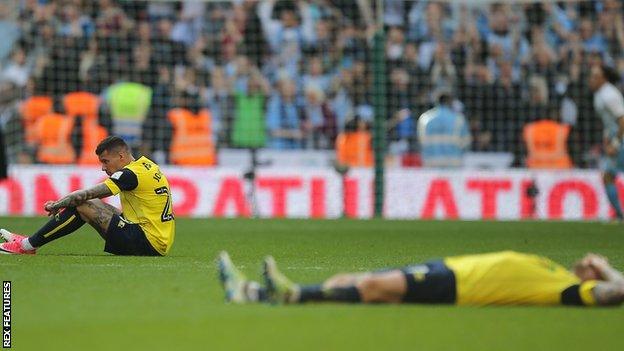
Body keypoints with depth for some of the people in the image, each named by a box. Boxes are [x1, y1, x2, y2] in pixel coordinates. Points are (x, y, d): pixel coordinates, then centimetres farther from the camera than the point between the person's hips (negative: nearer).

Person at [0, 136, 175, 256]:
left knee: (81, 205, -9)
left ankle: (28, 245, -1)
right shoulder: (145, 164, 13)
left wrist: (56, 205, -1)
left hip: (149, 243, -10)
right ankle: (33, 241, 17)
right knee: (92, 204, 15)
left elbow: (86, 195, -14)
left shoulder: (131, 174, -16)